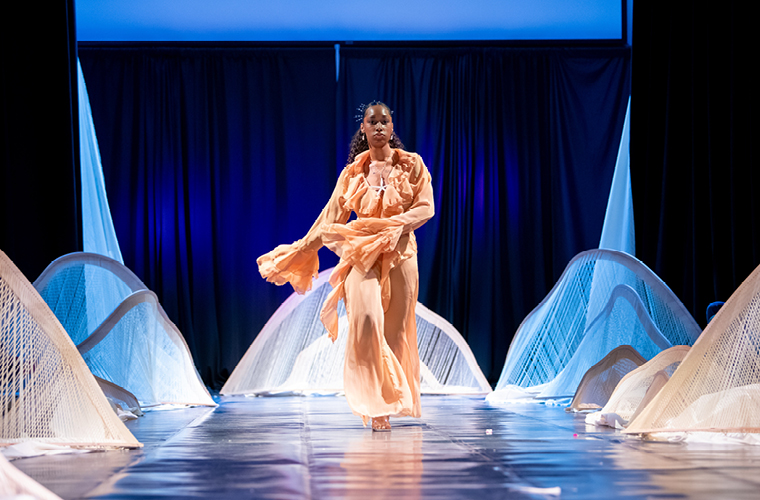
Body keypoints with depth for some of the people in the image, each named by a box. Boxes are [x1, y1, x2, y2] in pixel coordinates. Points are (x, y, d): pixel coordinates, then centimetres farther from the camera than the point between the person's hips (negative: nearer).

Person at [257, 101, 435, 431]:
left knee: (396, 328, 1)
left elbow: (425, 208, -2)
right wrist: (299, 252, 8)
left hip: (399, 254, 1)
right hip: (361, 254, -1)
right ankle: (375, 406, -21)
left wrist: (391, 225, -18)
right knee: (366, 317, -22)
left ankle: (393, 400, 15)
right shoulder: (353, 173, 8)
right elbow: (330, 219, 10)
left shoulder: (411, 165, 6)